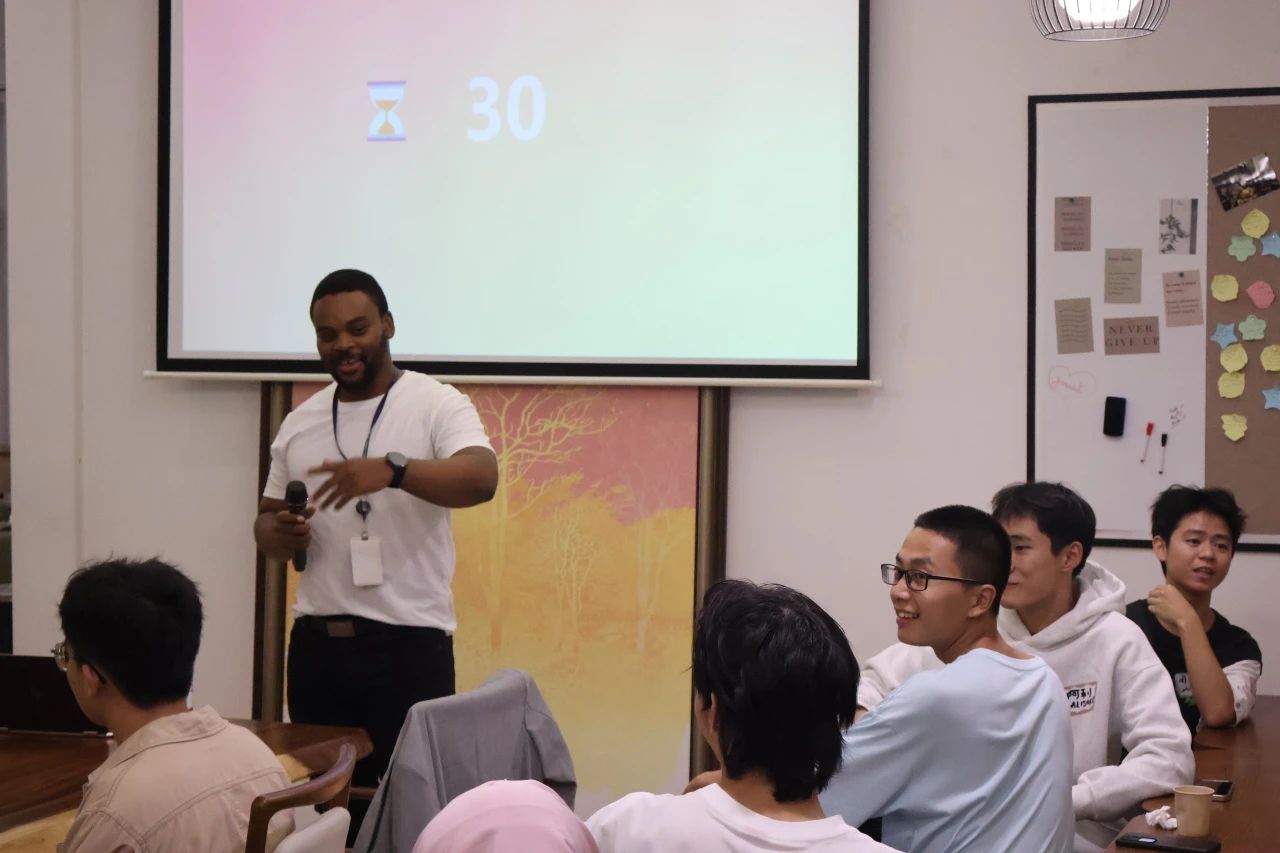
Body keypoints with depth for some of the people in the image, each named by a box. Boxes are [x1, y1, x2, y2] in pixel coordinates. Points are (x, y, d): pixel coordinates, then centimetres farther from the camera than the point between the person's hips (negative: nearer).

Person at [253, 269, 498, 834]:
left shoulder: (437, 405, -5)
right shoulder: (299, 423, 12)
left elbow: (480, 479, -22)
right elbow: (268, 520, 19)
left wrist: (391, 469, -38)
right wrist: (280, 535, -5)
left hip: (410, 645, -5)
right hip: (317, 645, 5)